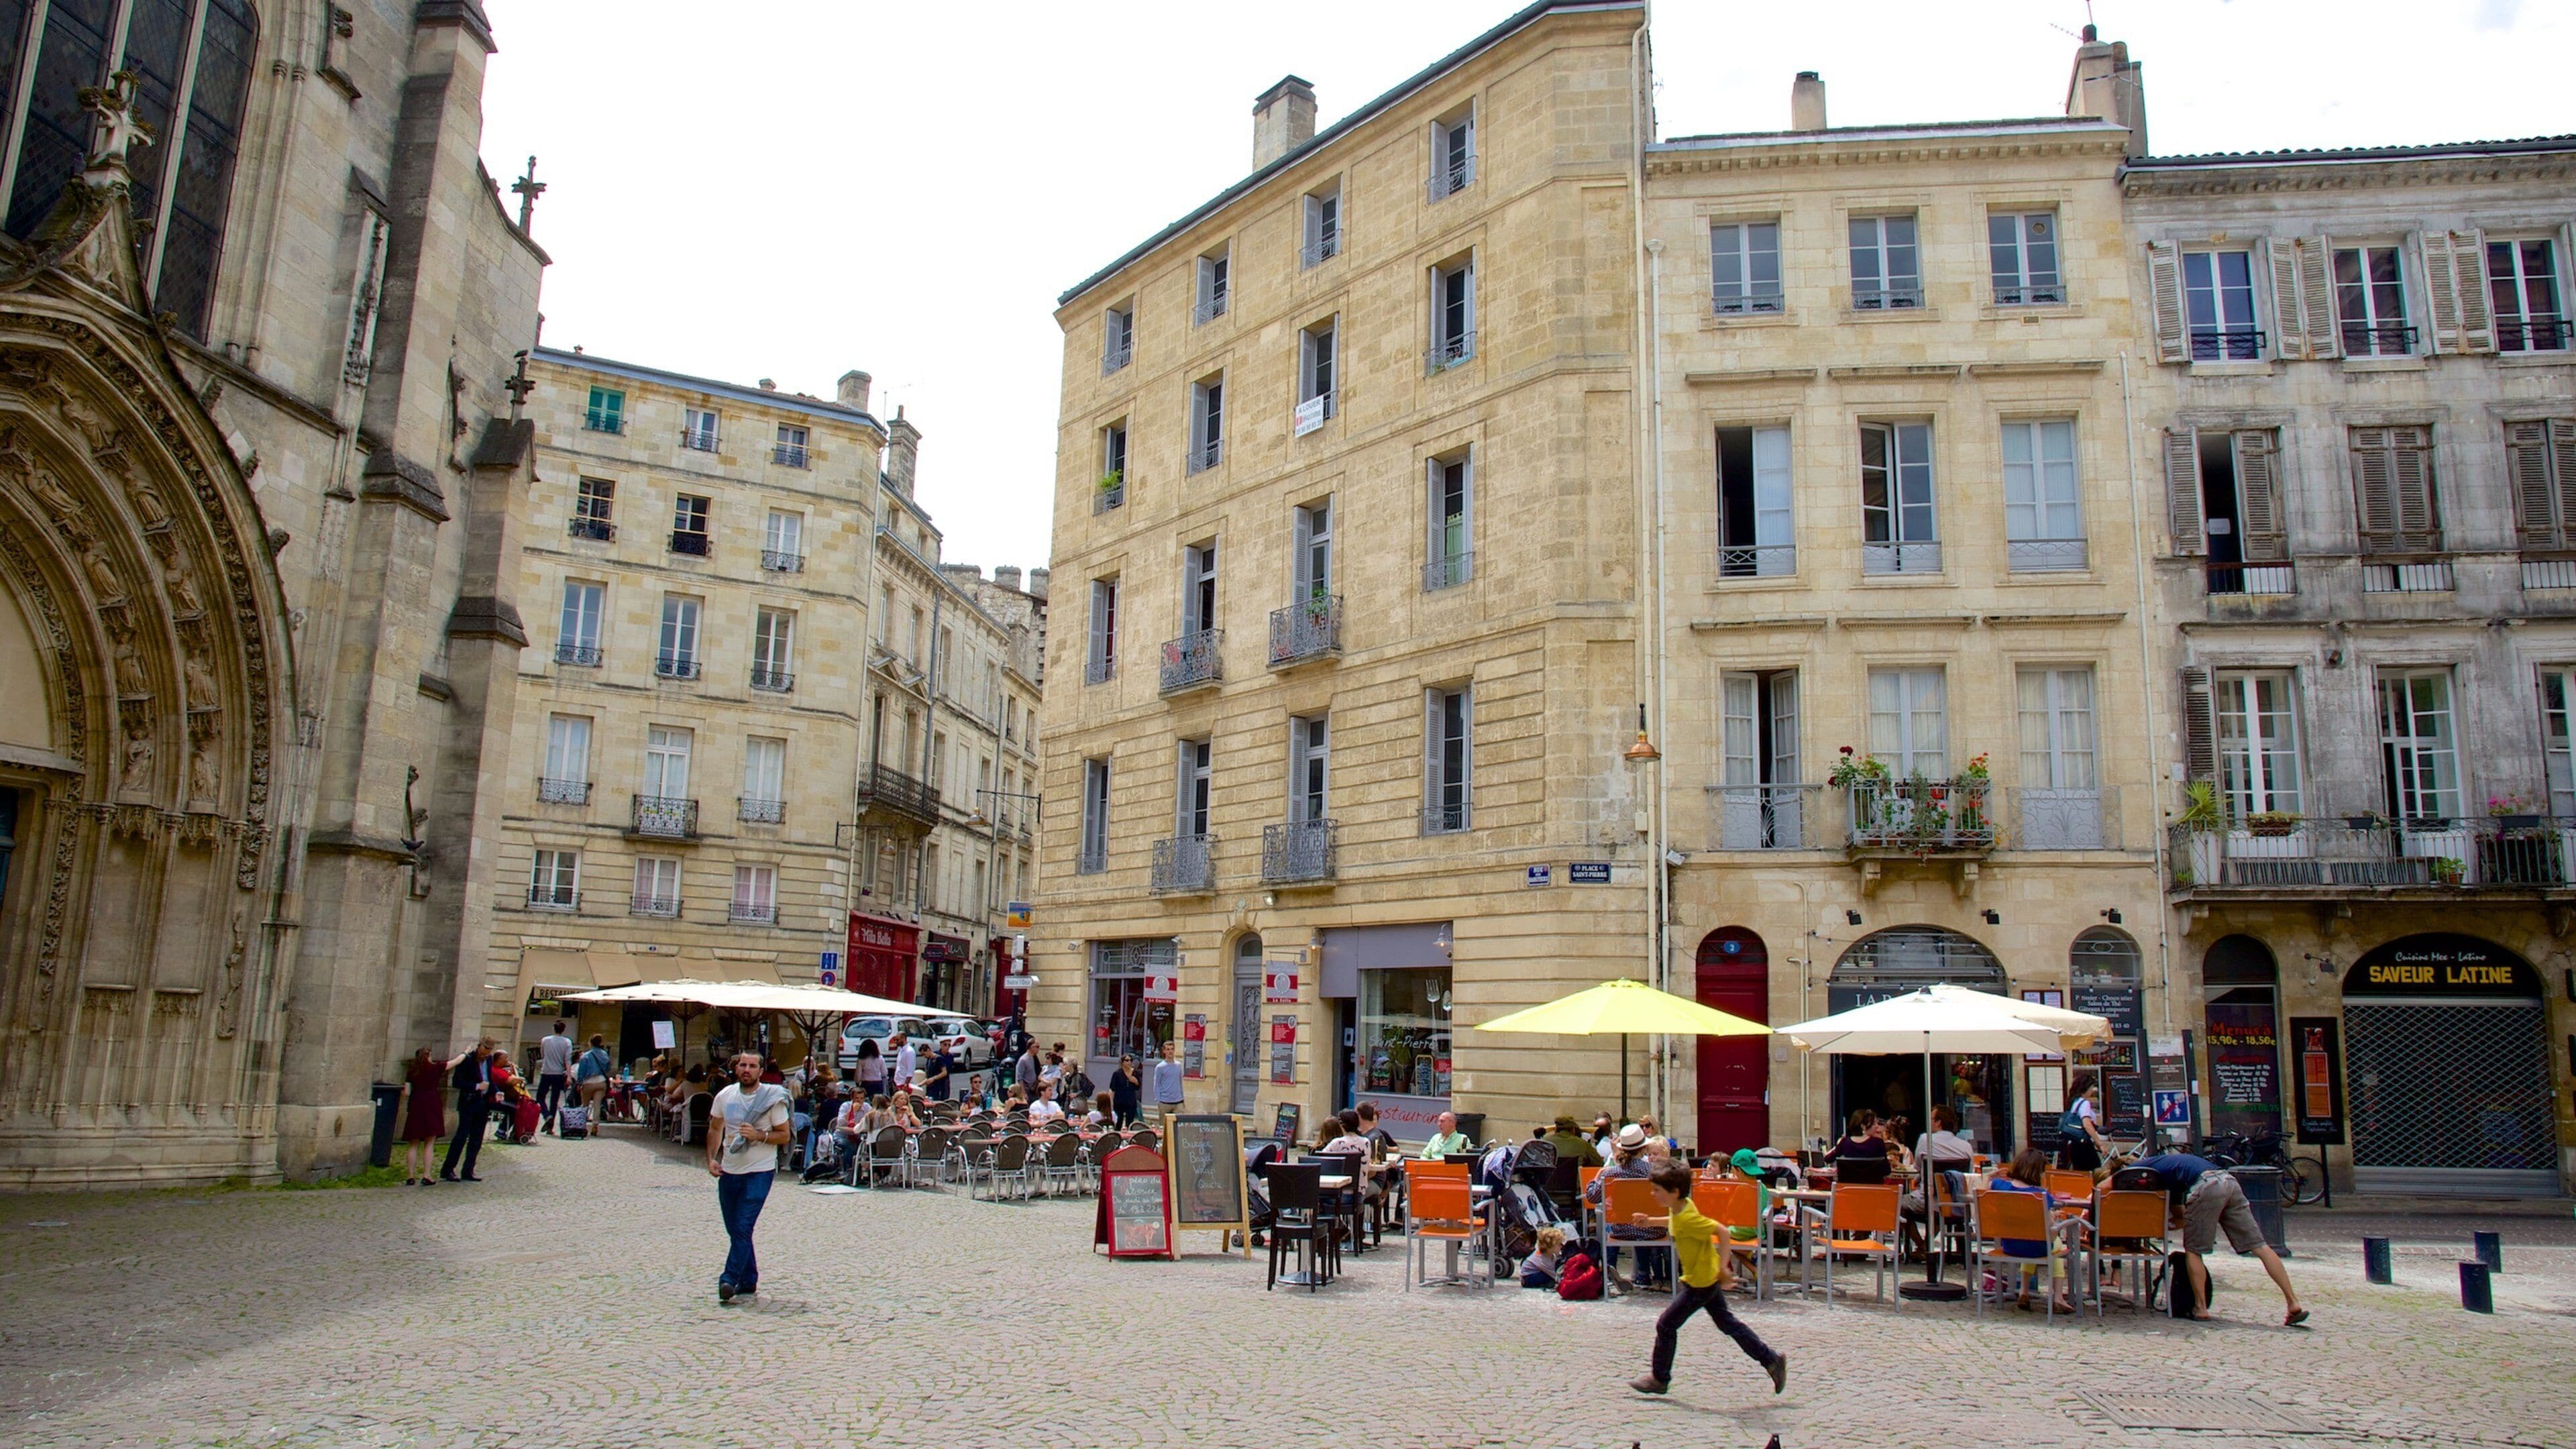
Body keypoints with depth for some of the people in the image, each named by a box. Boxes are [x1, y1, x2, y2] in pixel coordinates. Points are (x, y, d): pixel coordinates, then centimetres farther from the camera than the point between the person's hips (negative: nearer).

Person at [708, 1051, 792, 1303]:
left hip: (759, 1171, -5)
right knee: (734, 1230, 12)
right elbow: (715, 1129, 15)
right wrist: (711, 1159, 3)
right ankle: (748, 1280, 24)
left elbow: (784, 1136, -5)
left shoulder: (773, 1098, -9)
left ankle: (730, 1280, -11)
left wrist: (758, 1135, -20)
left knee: (743, 1228, -13)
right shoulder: (725, 1096, 3)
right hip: (728, 1171, 5)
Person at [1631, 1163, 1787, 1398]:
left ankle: (1659, 1379, 14)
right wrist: (1651, 1221, 10)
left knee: (1666, 1325, 1)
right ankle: (1771, 1359, 24)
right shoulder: (1678, 1209, -1)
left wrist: (1723, 1267, -30)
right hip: (1707, 1278, 9)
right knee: (1727, 1323, 19)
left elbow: (1722, 1231, -28)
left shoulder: (1688, 1219, -28)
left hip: (1701, 1283, -9)